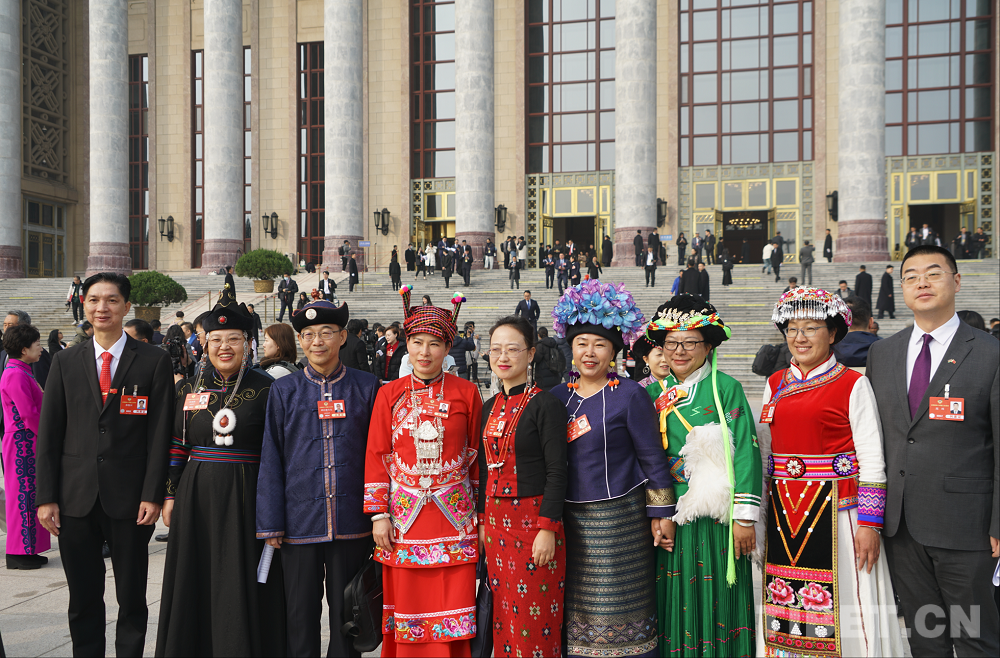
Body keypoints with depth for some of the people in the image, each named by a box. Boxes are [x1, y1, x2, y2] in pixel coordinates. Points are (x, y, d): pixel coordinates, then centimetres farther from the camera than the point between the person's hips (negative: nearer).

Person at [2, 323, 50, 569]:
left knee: (31, 493, 12)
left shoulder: (23, 372, 16)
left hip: (30, 442, 10)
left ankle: (28, 549, 19)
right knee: (23, 493, -4)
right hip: (22, 442, -10)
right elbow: (29, 415, -20)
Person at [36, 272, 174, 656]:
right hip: (76, 498, 2)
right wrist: (46, 496, 0)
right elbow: (48, 434, 6)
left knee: (132, 599, 8)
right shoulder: (65, 362, 8)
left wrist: (153, 495, -9)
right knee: (83, 601, 10)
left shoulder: (154, 362, 0)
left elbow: (160, 434, -3)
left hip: (129, 499, -2)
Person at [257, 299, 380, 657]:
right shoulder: (283, 390, 3)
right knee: (300, 614, 10)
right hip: (300, 520, 0)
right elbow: (271, 460, 3)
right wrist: (270, 523, -1)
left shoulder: (367, 387, 2)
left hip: (351, 522, 0)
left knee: (347, 613, 11)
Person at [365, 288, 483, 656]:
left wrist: (479, 514, 3)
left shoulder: (466, 392, 2)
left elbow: (476, 456, 5)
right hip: (405, 515, 1)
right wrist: (379, 515, -2)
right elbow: (376, 456, 4)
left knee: (452, 607, 2)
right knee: (406, 604, 7)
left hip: (453, 515, -1)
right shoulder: (389, 394, 4)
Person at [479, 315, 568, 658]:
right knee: (503, 615, 14)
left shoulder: (545, 404, -10)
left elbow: (556, 472, -14)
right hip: (495, 520, 7)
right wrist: (483, 521, 13)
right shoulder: (490, 407, 10)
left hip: (533, 518, -6)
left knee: (534, 620, 0)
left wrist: (548, 529, -18)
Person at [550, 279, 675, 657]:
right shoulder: (558, 397, 7)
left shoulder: (629, 395, -7)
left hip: (619, 521, -4)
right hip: (570, 521, 5)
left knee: (620, 612, 2)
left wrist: (660, 515, -5)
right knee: (575, 613, 10)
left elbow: (653, 459, -4)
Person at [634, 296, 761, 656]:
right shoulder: (654, 391, 8)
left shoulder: (725, 388, -5)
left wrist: (745, 517, -11)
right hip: (669, 515, 4)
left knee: (714, 600, 4)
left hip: (714, 519, -3)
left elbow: (746, 452, -7)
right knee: (676, 600, 10)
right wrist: (653, 378, 1)